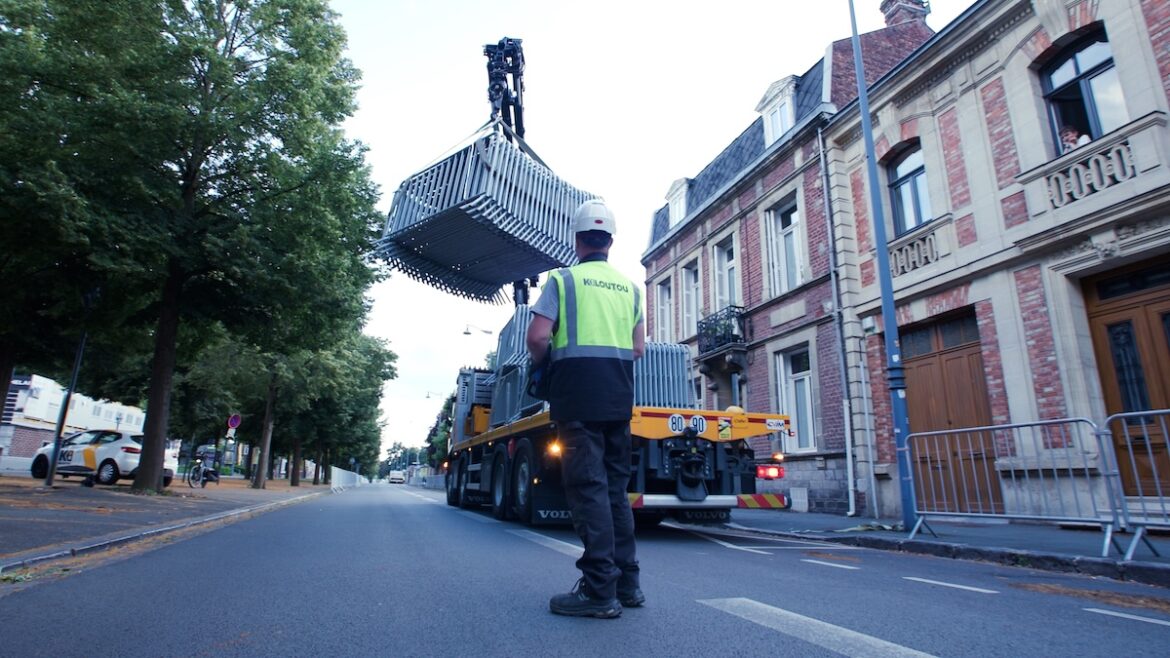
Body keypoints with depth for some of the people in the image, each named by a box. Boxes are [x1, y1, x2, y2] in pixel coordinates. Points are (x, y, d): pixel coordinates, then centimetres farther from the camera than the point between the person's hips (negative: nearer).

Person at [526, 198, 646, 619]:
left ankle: (600, 590, -3)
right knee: (616, 486, 12)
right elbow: (639, 348, 12)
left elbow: (538, 337, -8)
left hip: (577, 395, -5)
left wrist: (545, 363, 11)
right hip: (619, 398, 5)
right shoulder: (629, 287, 15)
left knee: (588, 487, -4)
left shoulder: (564, 280, 1)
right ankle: (627, 583, 17)